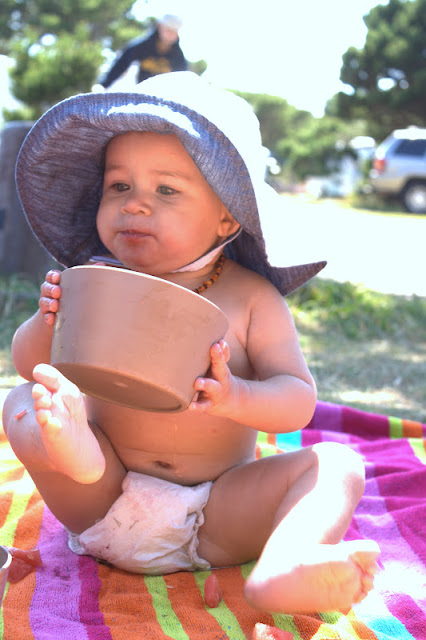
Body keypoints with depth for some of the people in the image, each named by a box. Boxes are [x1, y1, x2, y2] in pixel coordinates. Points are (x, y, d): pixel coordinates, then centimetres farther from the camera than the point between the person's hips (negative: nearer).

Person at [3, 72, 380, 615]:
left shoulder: (250, 298, -5)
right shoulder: (95, 285, -1)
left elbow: (299, 400, -9)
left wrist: (234, 397, -30)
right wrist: (50, 321, -19)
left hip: (216, 517, -1)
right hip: (106, 504, 2)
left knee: (337, 464, -18)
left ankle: (282, 569, -46)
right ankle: (66, 441, -47)